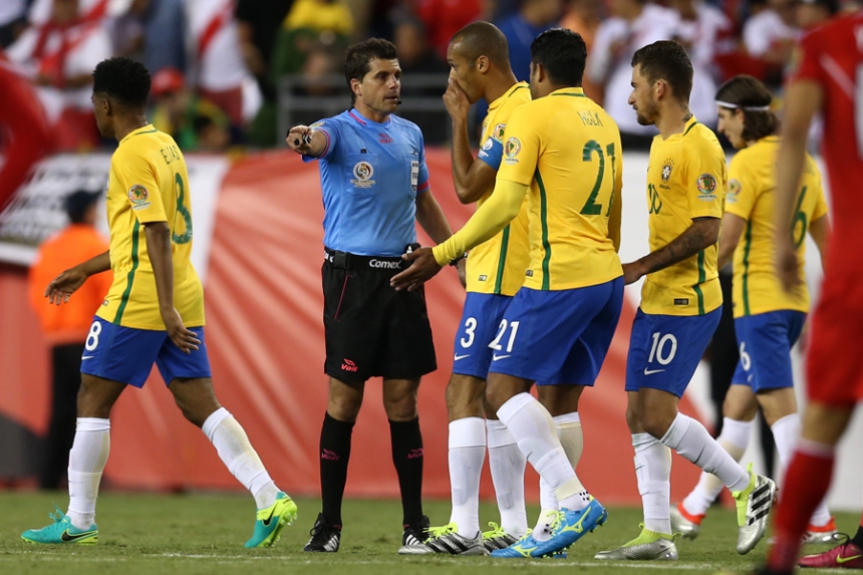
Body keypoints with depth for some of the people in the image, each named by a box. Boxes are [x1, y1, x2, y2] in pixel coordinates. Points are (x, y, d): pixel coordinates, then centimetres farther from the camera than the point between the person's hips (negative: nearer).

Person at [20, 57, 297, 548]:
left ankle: (79, 522, 7)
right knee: (200, 404, 4)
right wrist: (85, 271, 30)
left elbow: (156, 235, -20)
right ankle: (270, 499, -9)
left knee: (93, 400, 2)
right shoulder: (166, 146, 17)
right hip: (184, 296, 9)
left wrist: (166, 309, -24)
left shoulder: (131, 156, -12)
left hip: (139, 301, -8)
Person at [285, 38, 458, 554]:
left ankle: (415, 524, 8)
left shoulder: (411, 134, 12)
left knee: (403, 397, 4)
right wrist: (302, 140, -54)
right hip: (352, 275, -4)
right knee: (345, 398, -2)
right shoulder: (340, 131, -5)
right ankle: (329, 523, 5)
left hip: (403, 275, 4)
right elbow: (319, 140, -30)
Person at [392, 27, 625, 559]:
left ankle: (575, 500, -20)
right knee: (561, 399, 9)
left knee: (505, 386, -7)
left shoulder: (533, 117, -7)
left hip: (560, 275, -8)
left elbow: (505, 203, -15)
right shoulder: (604, 122, 17)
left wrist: (442, 255, -10)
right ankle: (559, 524, 4)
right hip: (606, 276, 8)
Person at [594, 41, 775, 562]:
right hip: (657, 302, 10)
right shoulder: (663, 144, 15)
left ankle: (749, 488, 2)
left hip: (687, 303, -10)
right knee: (639, 414, 6)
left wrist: (642, 267, -18)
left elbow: (705, 230, -20)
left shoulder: (699, 146, -15)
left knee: (658, 415, -13)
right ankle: (657, 533, 8)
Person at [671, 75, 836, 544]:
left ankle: (817, 522, -16)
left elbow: (725, 240, -17)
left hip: (758, 300, -9)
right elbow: (824, 236, 17)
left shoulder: (747, 163, -12)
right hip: (794, 299, 9)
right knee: (737, 407, 16)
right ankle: (694, 510, 25)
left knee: (780, 407, -10)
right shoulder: (803, 162, 13)